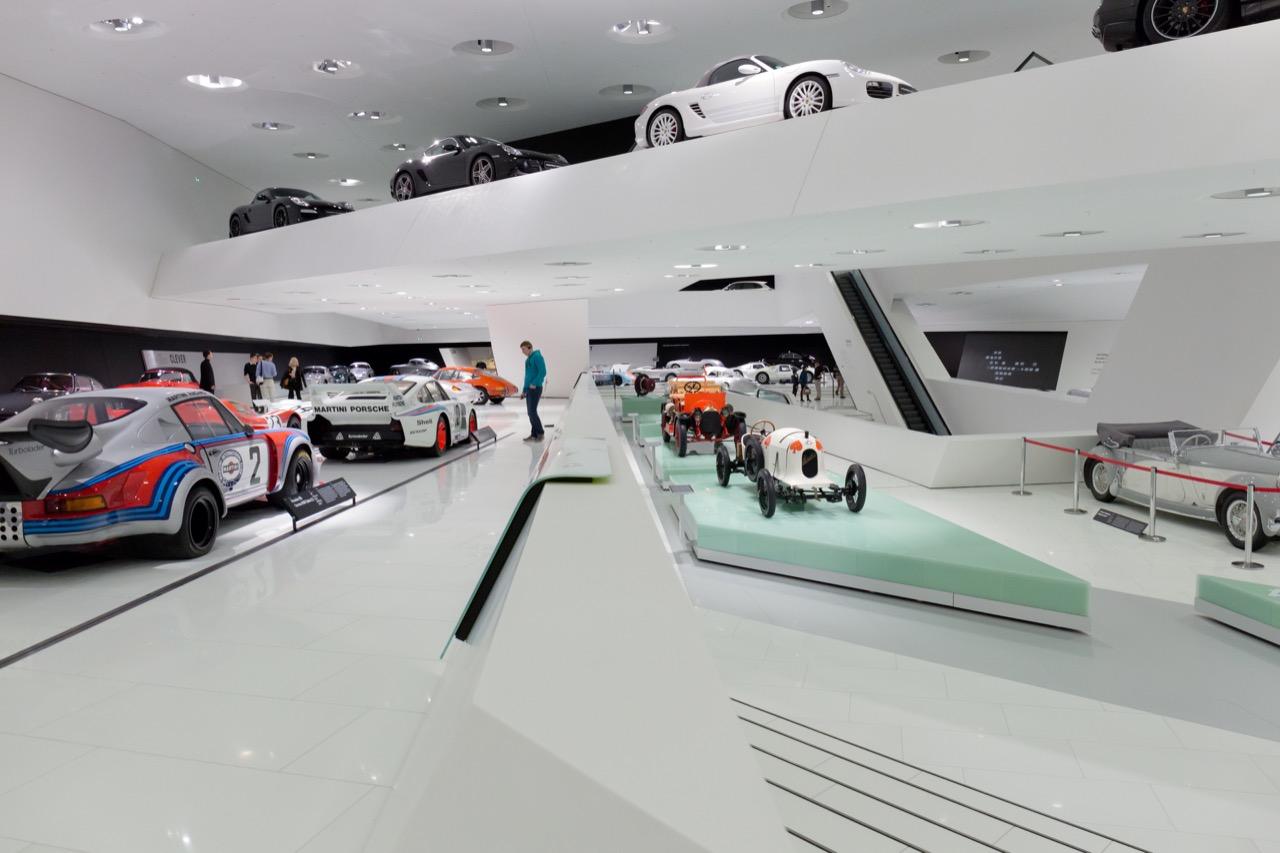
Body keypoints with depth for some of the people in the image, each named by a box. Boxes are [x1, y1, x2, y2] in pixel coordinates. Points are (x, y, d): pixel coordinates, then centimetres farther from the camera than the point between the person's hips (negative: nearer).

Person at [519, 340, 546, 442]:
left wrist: (535, 383, -22)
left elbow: (543, 372, -17)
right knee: (530, 413, 7)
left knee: (532, 412, -12)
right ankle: (534, 434, 10)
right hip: (529, 389, 9)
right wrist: (524, 390, 22)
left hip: (535, 388, -9)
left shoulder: (537, 357, -8)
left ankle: (540, 433, -3)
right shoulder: (527, 360, 19)